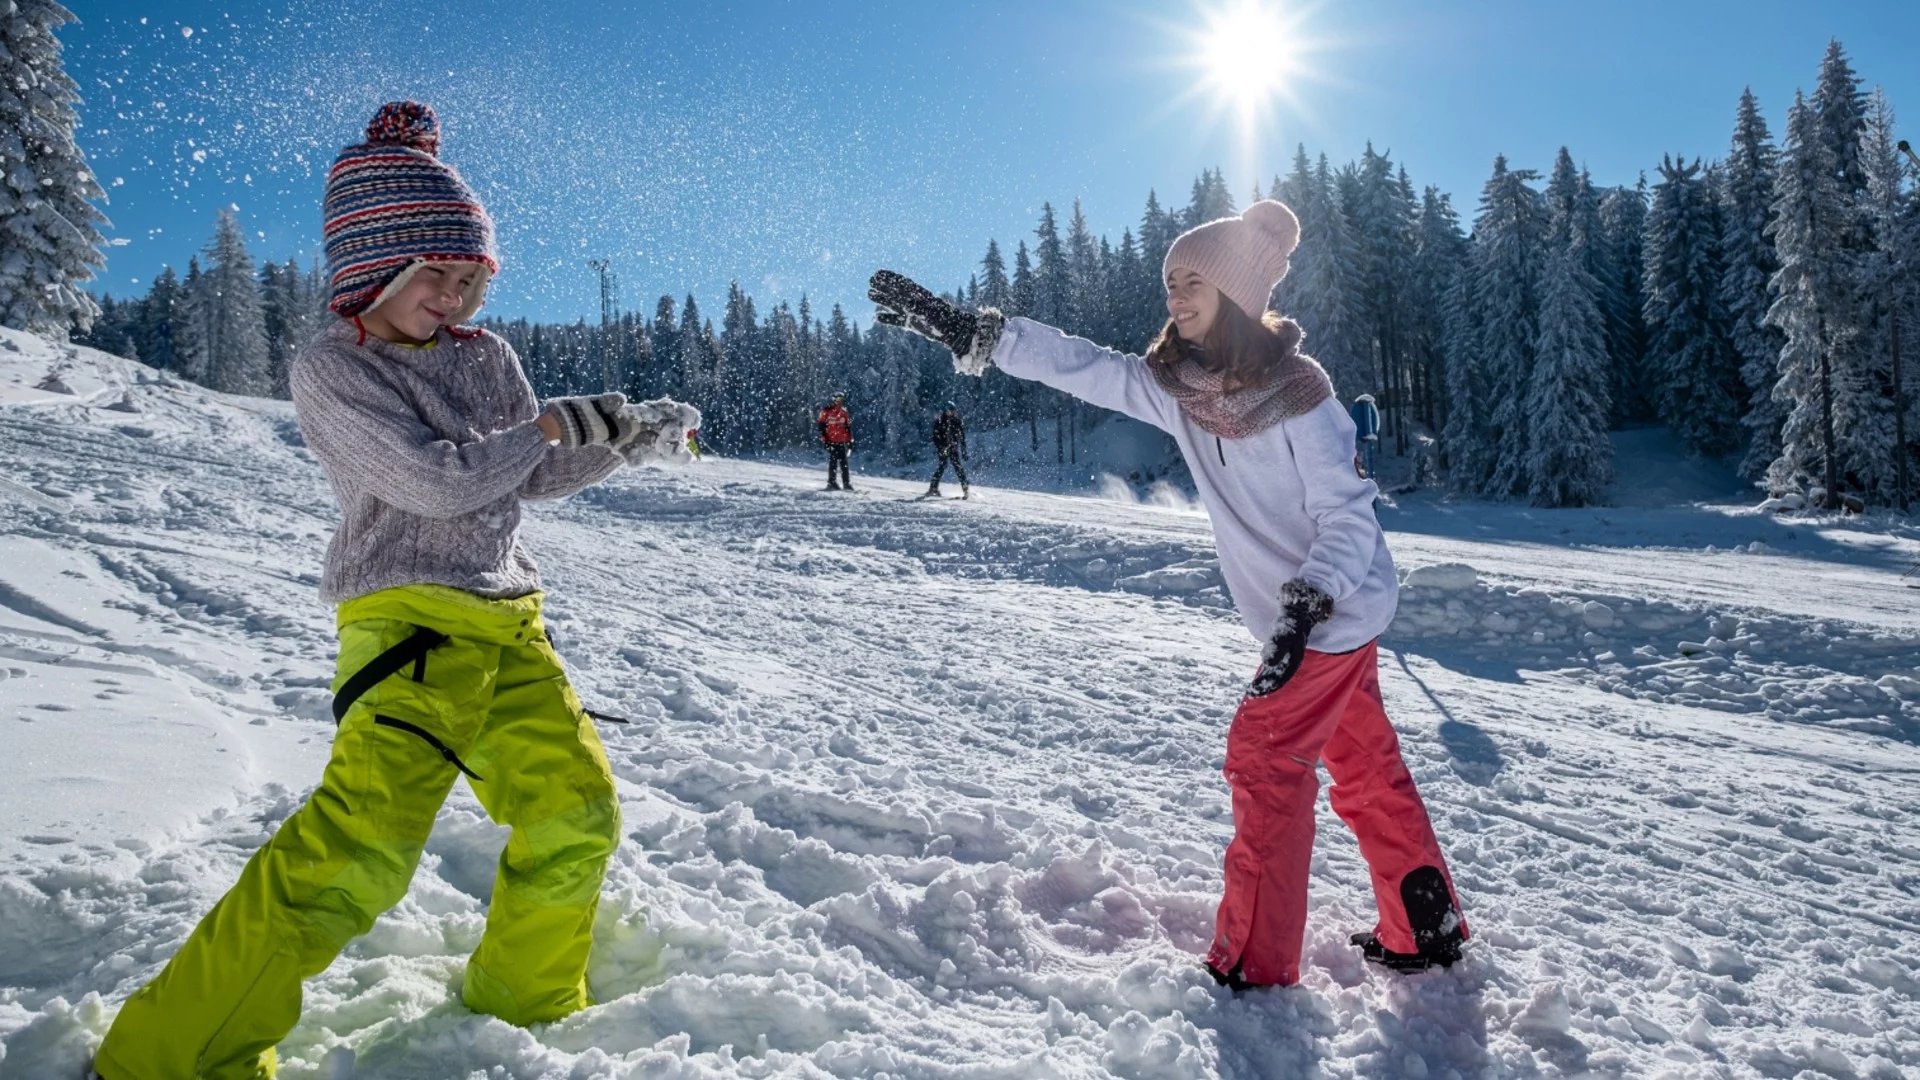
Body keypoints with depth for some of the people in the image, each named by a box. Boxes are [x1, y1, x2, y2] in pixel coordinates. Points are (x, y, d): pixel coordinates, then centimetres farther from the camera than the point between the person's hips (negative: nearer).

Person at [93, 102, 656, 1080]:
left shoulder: (487, 358, 13)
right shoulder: (328, 368, -4)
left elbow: (536, 480, 19)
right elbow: (438, 482, -15)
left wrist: (618, 437, 5)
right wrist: (550, 426, -7)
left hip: (510, 625, 7)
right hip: (409, 623, -6)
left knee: (575, 815, 3)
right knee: (358, 846, -20)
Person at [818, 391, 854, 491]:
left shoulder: (844, 413, 12)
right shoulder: (826, 412, 1)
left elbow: (848, 428, 15)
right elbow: (821, 427, 0)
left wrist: (850, 442, 9)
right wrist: (824, 440, -8)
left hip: (841, 442, 3)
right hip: (830, 441, -3)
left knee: (844, 463, 2)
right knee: (833, 461, -7)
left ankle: (846, 483, 5)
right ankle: (831, 482, -2)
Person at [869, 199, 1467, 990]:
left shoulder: (1294, 392, -23)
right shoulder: (1173, 387, -4)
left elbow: (1349, 517, -21)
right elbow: (1077, 366, -9)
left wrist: (1304, 606, -35)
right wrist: (965, 331, -16)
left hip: (1337, 610, -7)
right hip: (1295, 614, 8)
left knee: (1264, 760, -3)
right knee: (1363, 767, 16)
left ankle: (1255, 968, 9)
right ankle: (1426, 930, 32)